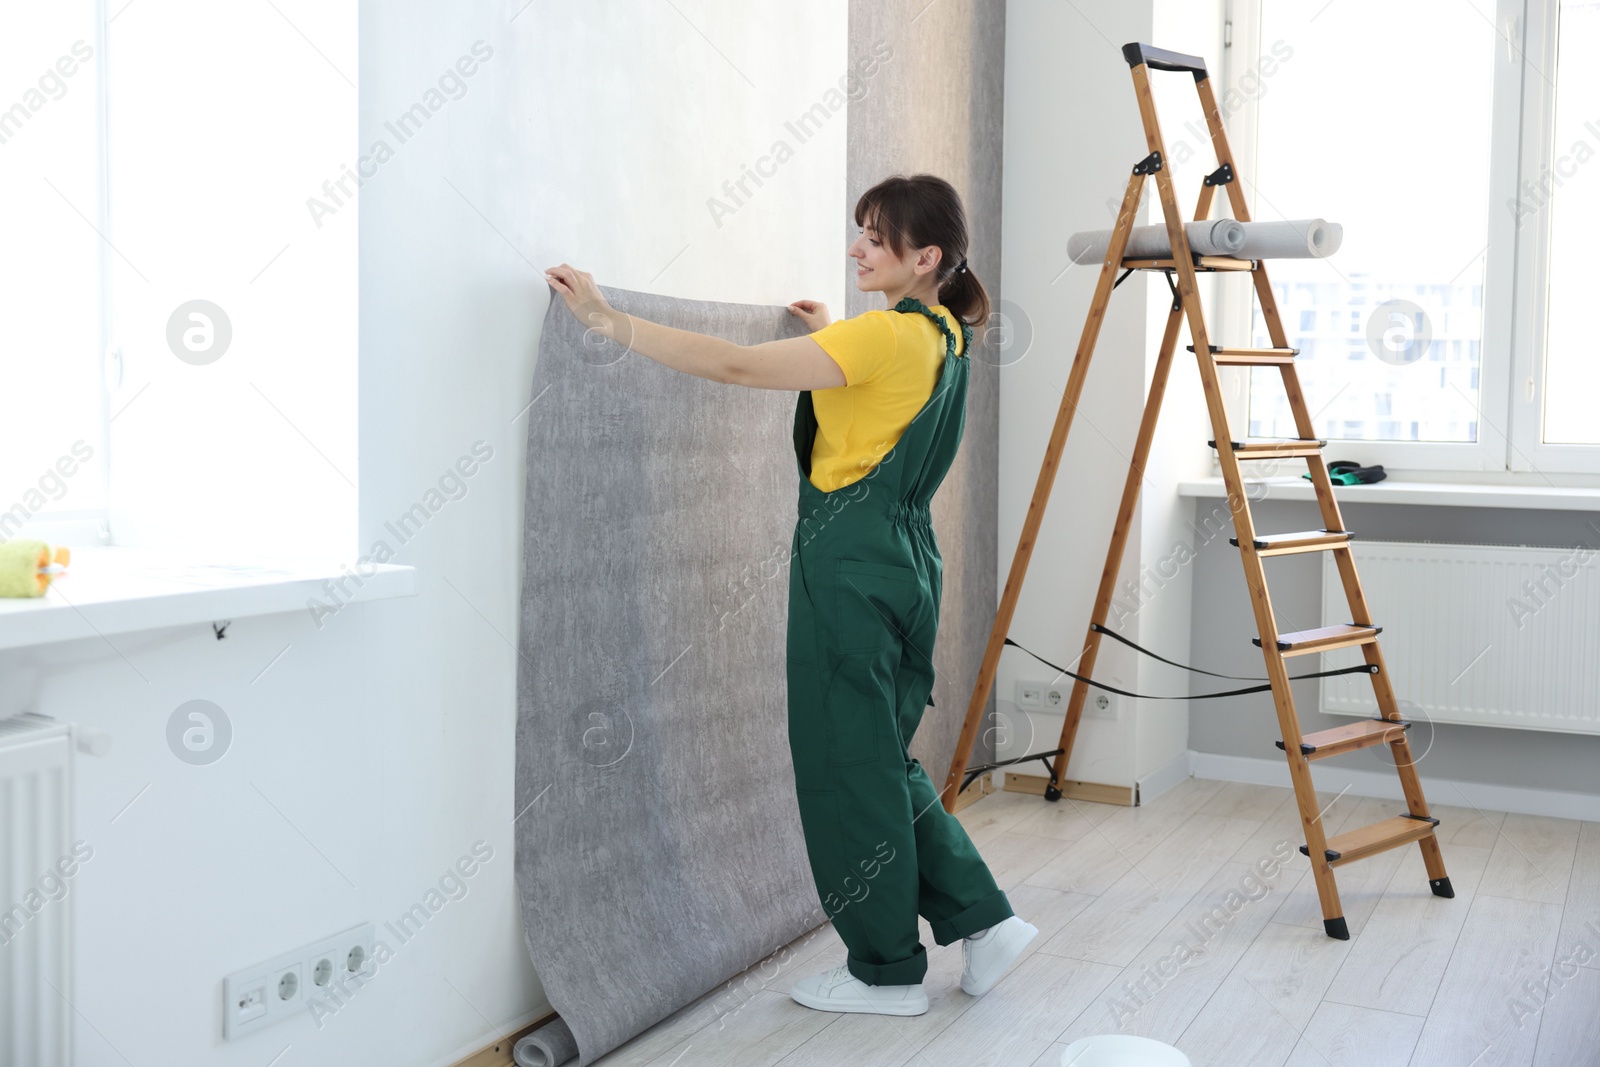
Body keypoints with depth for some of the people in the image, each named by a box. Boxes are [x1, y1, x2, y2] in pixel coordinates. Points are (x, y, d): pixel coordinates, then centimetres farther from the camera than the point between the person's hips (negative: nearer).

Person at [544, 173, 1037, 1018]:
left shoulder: (885, 334, -16)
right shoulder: (942, 337, 11)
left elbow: (737, 365, -22)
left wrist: (610, 322, -19)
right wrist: (832, 338, 33)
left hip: (849, 561, -9)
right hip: (902, 557, 9)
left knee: (848, 766, 3)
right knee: (883, 760, 19)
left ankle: (887, 972, 17)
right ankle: (983, 919, 22)